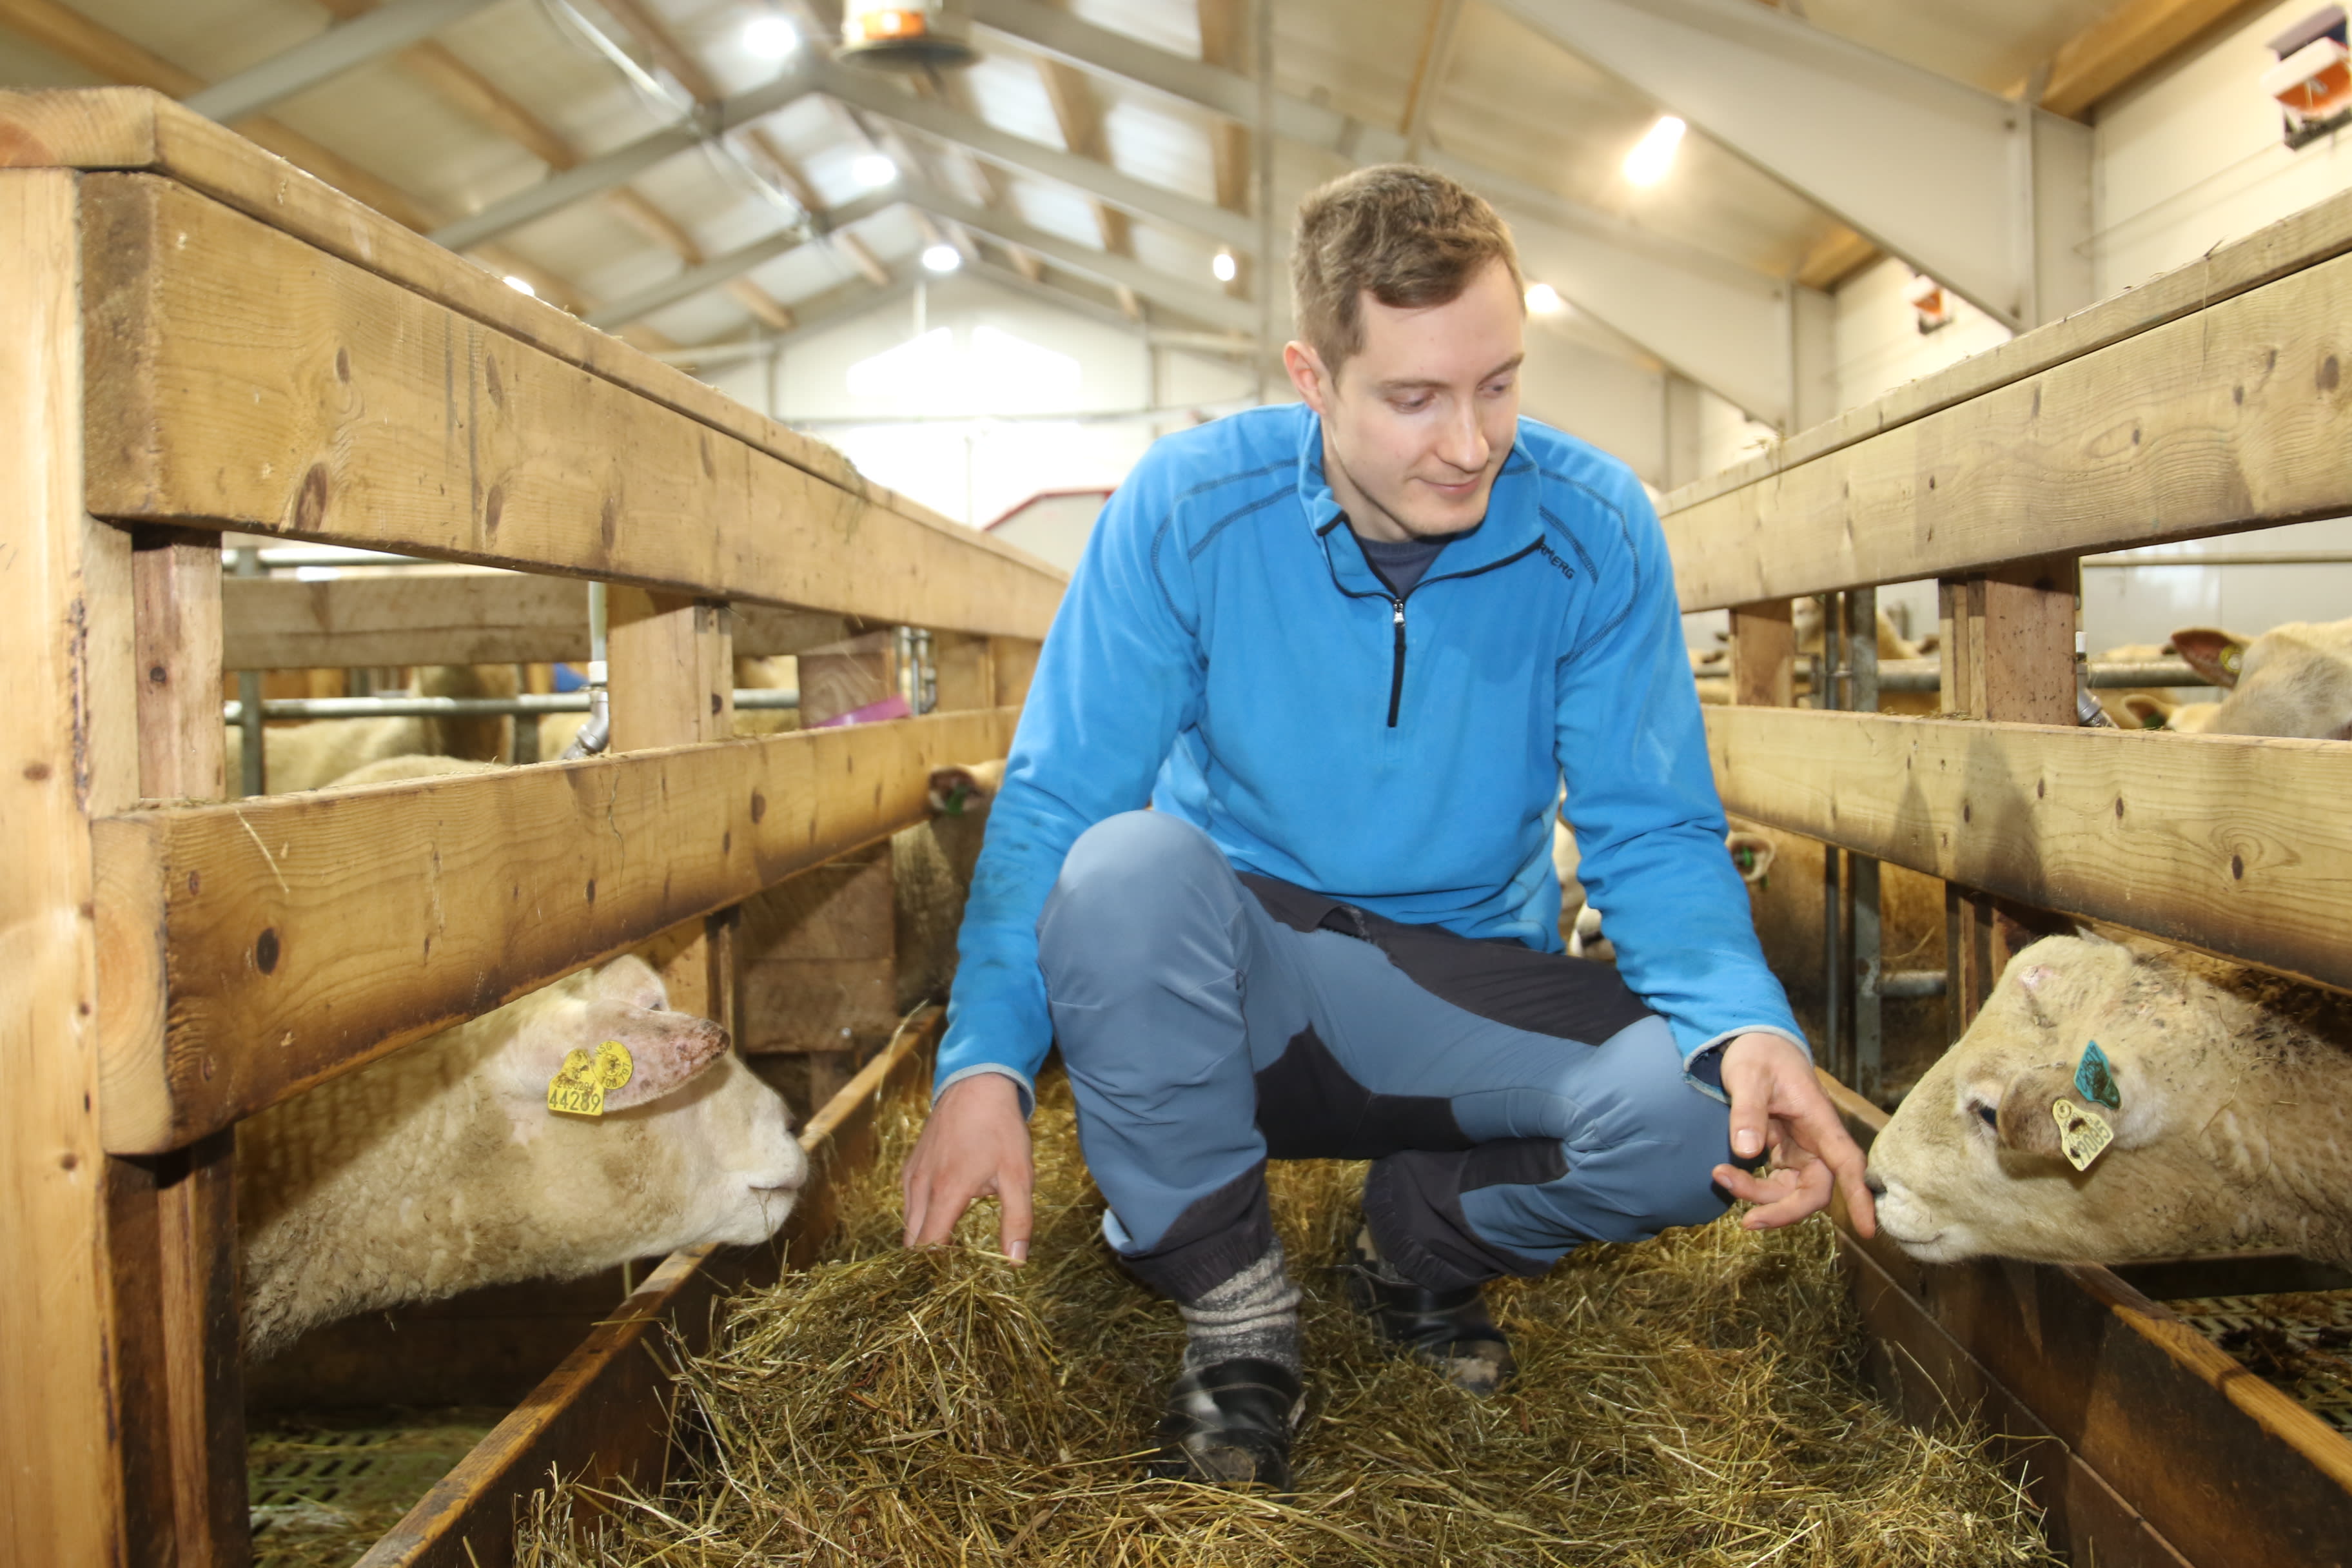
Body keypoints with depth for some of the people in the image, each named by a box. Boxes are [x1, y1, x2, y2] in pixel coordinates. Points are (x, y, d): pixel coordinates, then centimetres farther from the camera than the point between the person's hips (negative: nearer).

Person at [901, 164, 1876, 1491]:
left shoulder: (1596, 529, -10)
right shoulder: (1186, 509, -14)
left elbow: (1654, 835, -7)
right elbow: (1051, 805, -14)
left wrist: (1750, 1027, -28)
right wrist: (987, 1060, -29)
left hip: (1470, 1001, 1)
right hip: (1219, 1007, -1)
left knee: (1705, 1114, -26)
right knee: (1125, 868, -33)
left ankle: (1425, 1236, 8)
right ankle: (1238, 1315, -10)